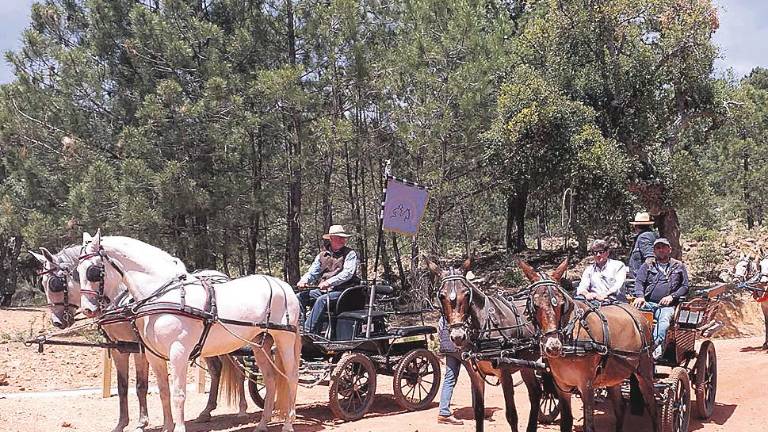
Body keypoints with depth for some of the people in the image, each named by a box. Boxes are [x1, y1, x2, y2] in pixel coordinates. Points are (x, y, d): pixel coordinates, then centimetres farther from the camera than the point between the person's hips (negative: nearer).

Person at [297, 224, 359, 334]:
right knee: (300, 297, -11)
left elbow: (347, 273, -13)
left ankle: (309, 330, -32)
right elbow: (312, 272, 14)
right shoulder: (322, 256, 17)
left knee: (322, 300, -32)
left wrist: (329, 282, -24)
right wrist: (304, 280, -10)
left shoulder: (350, 254, 1)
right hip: (322, 291, 6)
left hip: (341, 291, -6)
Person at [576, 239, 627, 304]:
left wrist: (604, 295, -21)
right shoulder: (589, 270, 25)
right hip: (594, 300, 3)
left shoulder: (618, 265, 15)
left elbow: (618, 286, -2)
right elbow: (582, 287, 10)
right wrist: (586, 294, -17)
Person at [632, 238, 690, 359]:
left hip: (667, 305, -1)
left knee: (664, 319, -36)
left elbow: (685, 287, 15)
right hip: (647, 303, 1)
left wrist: (672, 296, -4)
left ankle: (654, 343, -55)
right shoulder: (647, 266, 21)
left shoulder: (679, 267, 20)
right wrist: (640, 296, -15)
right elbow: (639, 282, 7)